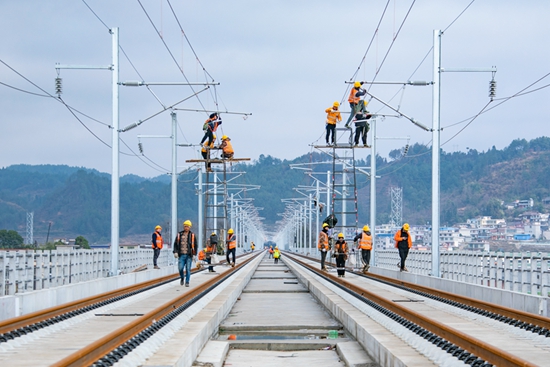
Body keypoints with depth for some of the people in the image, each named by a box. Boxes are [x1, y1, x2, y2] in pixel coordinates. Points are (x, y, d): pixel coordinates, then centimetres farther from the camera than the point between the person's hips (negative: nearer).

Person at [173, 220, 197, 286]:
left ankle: (187, 282, 5)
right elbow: (175, 244, 9)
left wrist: (194, 254, 0)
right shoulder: (179, 234, 7)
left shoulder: (192, 235, 4)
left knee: (188, 269, -2)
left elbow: (195, 245, 6)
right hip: (181, 255, 1)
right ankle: (182, 278, 24)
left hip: (189, 255, -1)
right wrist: (175, 252, -3)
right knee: (180, 268, -3)